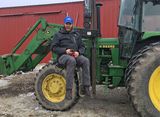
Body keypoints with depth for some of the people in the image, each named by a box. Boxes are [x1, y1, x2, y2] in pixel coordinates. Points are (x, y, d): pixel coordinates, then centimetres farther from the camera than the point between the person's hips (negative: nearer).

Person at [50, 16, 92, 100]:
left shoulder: (76, 34, 21)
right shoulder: (58, 35, 11)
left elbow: (82, 47, 18)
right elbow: (53, 47, 1)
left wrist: (78, 52, -6)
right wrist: (65, 50, -14)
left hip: (75, 55, 4)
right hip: (63, 56, -4)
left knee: (85, 61, -28)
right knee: (71, 61, -39)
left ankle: (86, 87, -27)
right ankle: (68, 90, -39)